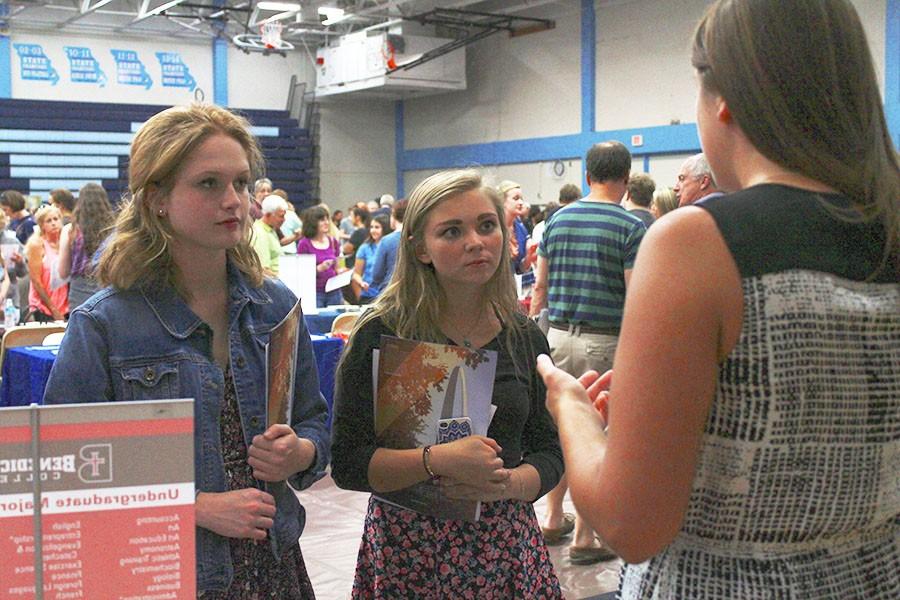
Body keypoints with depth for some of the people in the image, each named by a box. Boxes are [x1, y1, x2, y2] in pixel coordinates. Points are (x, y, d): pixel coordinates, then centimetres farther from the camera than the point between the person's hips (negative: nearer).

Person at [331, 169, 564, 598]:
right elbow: (346, 463, -12)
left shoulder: (525, 338, 2)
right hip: (410, 550, -3)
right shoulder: (382, 334, -10)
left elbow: (549, 450, 6)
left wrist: (507, 484, -14)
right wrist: (438, 461, -25)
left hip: (507, 546, 3)